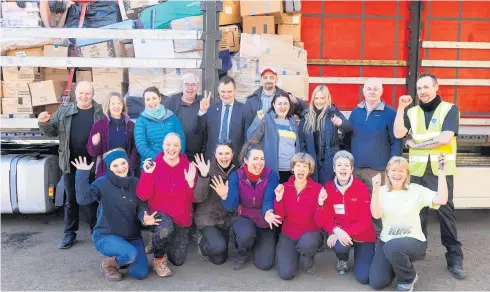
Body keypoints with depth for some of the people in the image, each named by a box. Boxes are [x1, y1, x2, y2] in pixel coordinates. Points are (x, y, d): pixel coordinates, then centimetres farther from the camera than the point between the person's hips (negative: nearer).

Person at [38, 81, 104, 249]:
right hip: (70, 165, 2)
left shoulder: (101, 112, -1)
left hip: (92, 165, -2)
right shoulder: (64, 111, 6)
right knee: (71, 200, 12)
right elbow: (52, 132, 9)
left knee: (92, 200, 9)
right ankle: (69, 234, 24)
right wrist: (44, 123, -12)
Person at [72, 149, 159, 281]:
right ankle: (108, 264, 2)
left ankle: (120, 258, 24)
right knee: (131, 254, -32)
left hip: (132, 236, 4)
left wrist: (145, 219, -24)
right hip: (106, 235, -4)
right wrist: (82, 173, -27)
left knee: (141, 273, -8)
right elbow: (83, 199, -26)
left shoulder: (136, 183, 1)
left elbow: (142, 206, -3)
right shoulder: (102, 183, -10)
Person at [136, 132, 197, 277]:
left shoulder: (188, 167, -8)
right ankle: (159, 260, -8)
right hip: (160, 213, -2)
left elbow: (193, 199, -8)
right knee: (166, 228, -39)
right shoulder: (153, 165, -11)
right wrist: (148, 174, -28)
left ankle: (165, 240, 39)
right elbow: (143, 196, -17)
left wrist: (191, 182, -26)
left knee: (178, 260, 8)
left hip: (181, 217, 3)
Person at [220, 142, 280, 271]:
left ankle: (255, 244, 27)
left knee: (265, 264, -8)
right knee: (246, 233, -36)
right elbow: (231, 206, -21)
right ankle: (243, 253, 2)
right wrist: (225, 196, -43)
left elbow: (269, 200, -25)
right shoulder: (236, 176, -15)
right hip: (243, 217, 0)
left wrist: (268, 213, -48)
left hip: (264, 221, 1)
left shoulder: (271, 175, -17)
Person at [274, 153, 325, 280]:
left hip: (310, 233, -1)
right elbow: (279, 218, -6)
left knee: (306, 244, -39)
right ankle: (295, 253, 17)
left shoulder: (318, 188, -12)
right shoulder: (284, 188, -5)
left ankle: (308, 259, -1)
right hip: (288, 235, 2)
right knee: (286, 273, -17)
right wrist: (278, 199, -21)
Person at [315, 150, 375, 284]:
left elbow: (365, 222, -17)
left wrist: (345, 231, -28)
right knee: (340, 246, -34)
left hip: (362, 235, -1)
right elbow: (326, 220, -8)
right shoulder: (328, 188, -8)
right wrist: (336, 231, -29)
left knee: (364, 278, -12)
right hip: (339, 233, 2)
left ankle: (360, 256, 24)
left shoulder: (362, 188, -16)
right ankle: (342, 260, 6)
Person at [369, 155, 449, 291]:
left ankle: (408, 279, -6)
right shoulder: (382, 191, -2)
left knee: (392, 247, -39)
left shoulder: (416, 190, -5)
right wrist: (375, 190, -28)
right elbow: (376, 215, -18)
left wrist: (441, 172, -20)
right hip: (387, 241, 3)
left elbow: (441, 200, -19)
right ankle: (396, 266, 26)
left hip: (413, 241, -2)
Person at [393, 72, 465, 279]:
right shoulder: (412, 112, 10)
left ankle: (454, 258, 11)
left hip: (441, 171, -3)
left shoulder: (449, 109, 0)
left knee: (445, 212, 2)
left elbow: (445, 138, -14)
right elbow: (398, 134, -6)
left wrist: (415, 144, -7)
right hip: (417, 171, 3)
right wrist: (401, 108, -12)